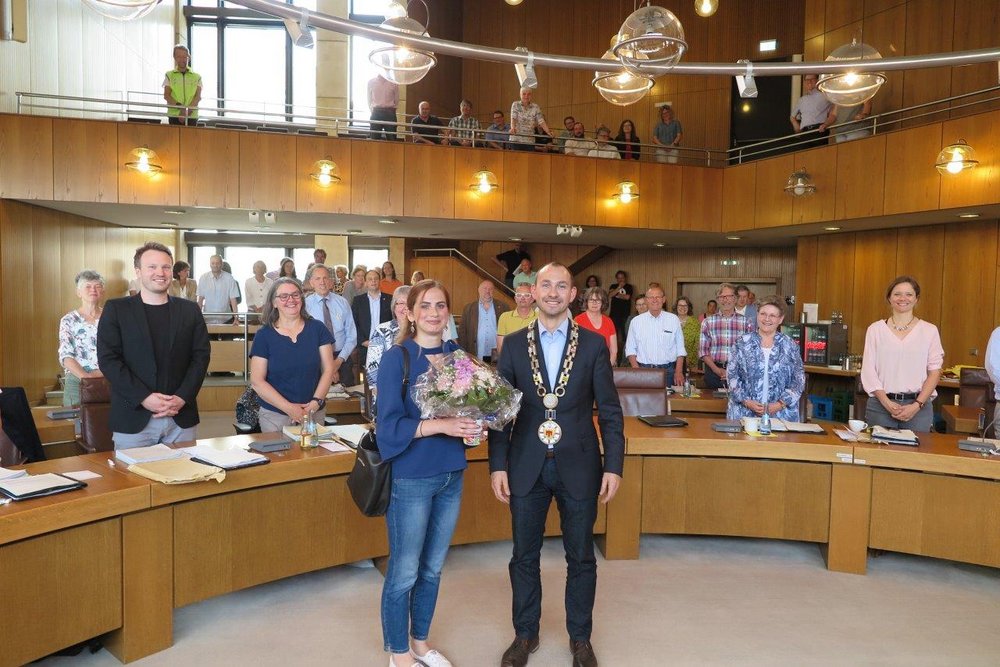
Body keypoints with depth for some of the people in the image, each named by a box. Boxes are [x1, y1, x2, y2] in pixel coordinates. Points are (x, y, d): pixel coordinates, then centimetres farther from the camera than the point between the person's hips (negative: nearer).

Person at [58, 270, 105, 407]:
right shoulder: (69, 320, 6)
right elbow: (65, 355, -3)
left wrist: (102, 371, -13)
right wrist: (84, 375, -18)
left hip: (107, 379, 1)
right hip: (77, 379, 0)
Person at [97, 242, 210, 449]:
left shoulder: (190, 310, 9)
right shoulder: (116, 309, 3)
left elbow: (201, 356, 5)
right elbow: (108, 359, -4)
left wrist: (182, 397, -8)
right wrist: (144, 398, -14)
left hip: (182, 418, 2)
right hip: (133, 418, -2)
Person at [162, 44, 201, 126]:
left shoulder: (196, 77, 12)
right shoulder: (169, 75, 12)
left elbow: (198, 97, 0)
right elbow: (166, 95, 2)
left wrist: (188, 112, -16)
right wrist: (179, 106, -16)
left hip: (192, 116, 0)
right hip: (174, 115, 0)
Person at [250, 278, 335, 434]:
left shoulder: (317, 328, 2)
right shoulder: (263, 335, -2)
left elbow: (328, 370, 0)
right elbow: (257, 381, -5)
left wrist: (315, 404, -14)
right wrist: (289, 408, -15)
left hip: (314, 413, 1)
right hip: (275, 415, -1)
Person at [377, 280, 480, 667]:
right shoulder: (396, 358, -12)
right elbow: (390, 424, -17)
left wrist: (472, 424, -11)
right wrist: (440, 425, -28)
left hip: (451, 475, 6)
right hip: (411, 478, -5)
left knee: (432, 569, 18)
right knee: (404, 572, 7)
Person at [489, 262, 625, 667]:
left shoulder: (593, 344, -1)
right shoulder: (514, 344, 1)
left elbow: (610, 411, 0)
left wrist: (613, 466, -5)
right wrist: (498, 465, -3)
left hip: (578, 466, -1)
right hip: (526, 466, 1)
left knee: (581, 558, 12)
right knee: (524, 556, 13)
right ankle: (525, 634, 33)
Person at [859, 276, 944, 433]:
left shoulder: (929, 330, 6)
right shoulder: (875, 329, 6)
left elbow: (934, 372, 3)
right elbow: (868, 371, 1)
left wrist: (917, 405, -8)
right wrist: (886, 403, -9)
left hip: (918, 404, 0)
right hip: (881, 403, 0)